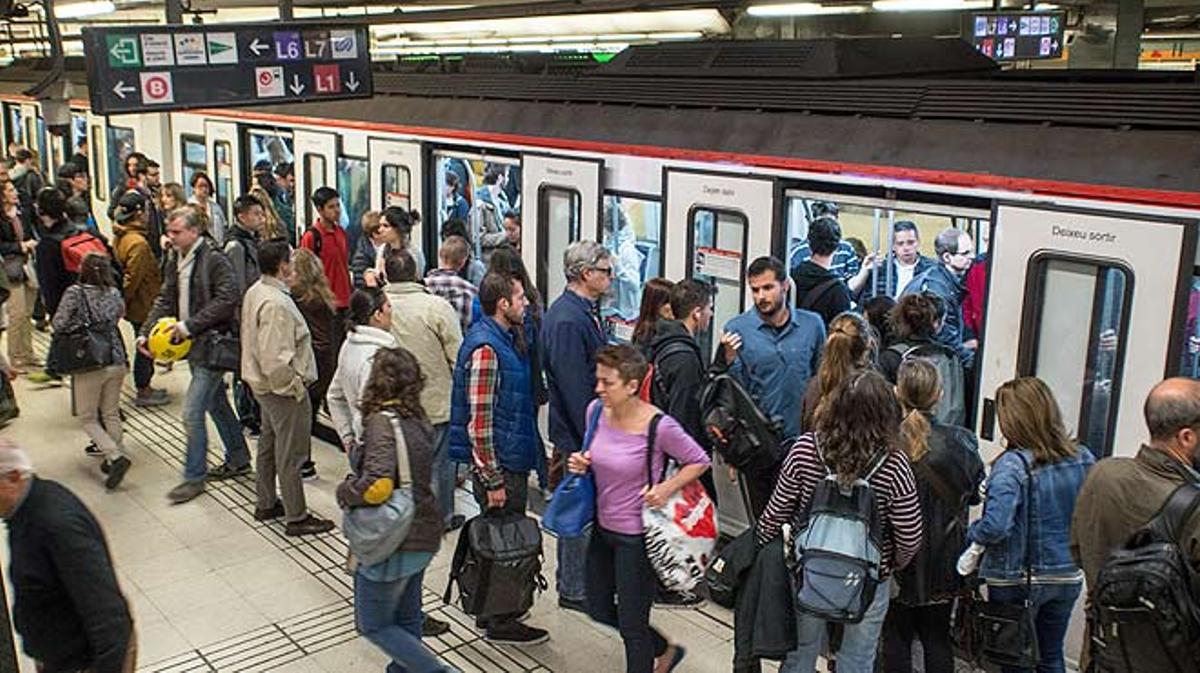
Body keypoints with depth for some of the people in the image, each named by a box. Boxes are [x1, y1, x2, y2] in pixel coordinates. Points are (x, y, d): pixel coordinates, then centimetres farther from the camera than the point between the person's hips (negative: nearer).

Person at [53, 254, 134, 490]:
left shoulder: (74, 293, -11)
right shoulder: (114, 293, 2)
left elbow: (59, 324, -14)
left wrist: (81, 324, 2)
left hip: (89, 366, -4)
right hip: (116, 362, 4)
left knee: (88, 419, 7)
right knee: (111, 414, 18)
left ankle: (116, 457, -9)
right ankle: (115, 457, 23)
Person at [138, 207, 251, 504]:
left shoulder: (215, 260, -16)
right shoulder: (175, 262, 10)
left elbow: (226, 300, -24)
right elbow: (165, 300, 13)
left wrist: (190, 325, -25)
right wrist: (145, 332, 0)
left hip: (213, 343, -9)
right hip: (194, 345, 9)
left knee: (192, 411, -8)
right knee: (216, 404, 20)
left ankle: (194, 477, 4)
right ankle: (238, 459, 35)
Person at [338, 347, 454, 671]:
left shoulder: (381, 422, -21)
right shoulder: (419, 419, 3)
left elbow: (377, 486, -32)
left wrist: (345, 492, -13)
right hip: (423, 536, 8)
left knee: (373, 624, 9)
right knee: (406, 619, 22)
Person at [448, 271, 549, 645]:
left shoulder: (503, 338, 10)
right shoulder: (485, 348, -22)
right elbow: (479, 423, -23)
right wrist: (493, 481, -20)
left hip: (513, 461, 10)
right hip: (498, 464, -10)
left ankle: (493, 613, 33)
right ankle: (500, 624, 17)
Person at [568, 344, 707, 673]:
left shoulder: (658, 426, -24)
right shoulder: (596, 411, -6)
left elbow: (699, 462, -10)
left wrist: (667, 487, -23)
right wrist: (581, 464, -8)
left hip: (637, 535, -7)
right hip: (602, 527, 7)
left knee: (631, 622, 8)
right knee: (599, 609, 22)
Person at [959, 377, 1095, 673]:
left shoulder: (1012, 465, -23)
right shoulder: (1083, 459, -4)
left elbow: (995, 525, -32)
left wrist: (974, 544, -14)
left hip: (1017, 582, -5)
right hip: (1068, 577, 5)